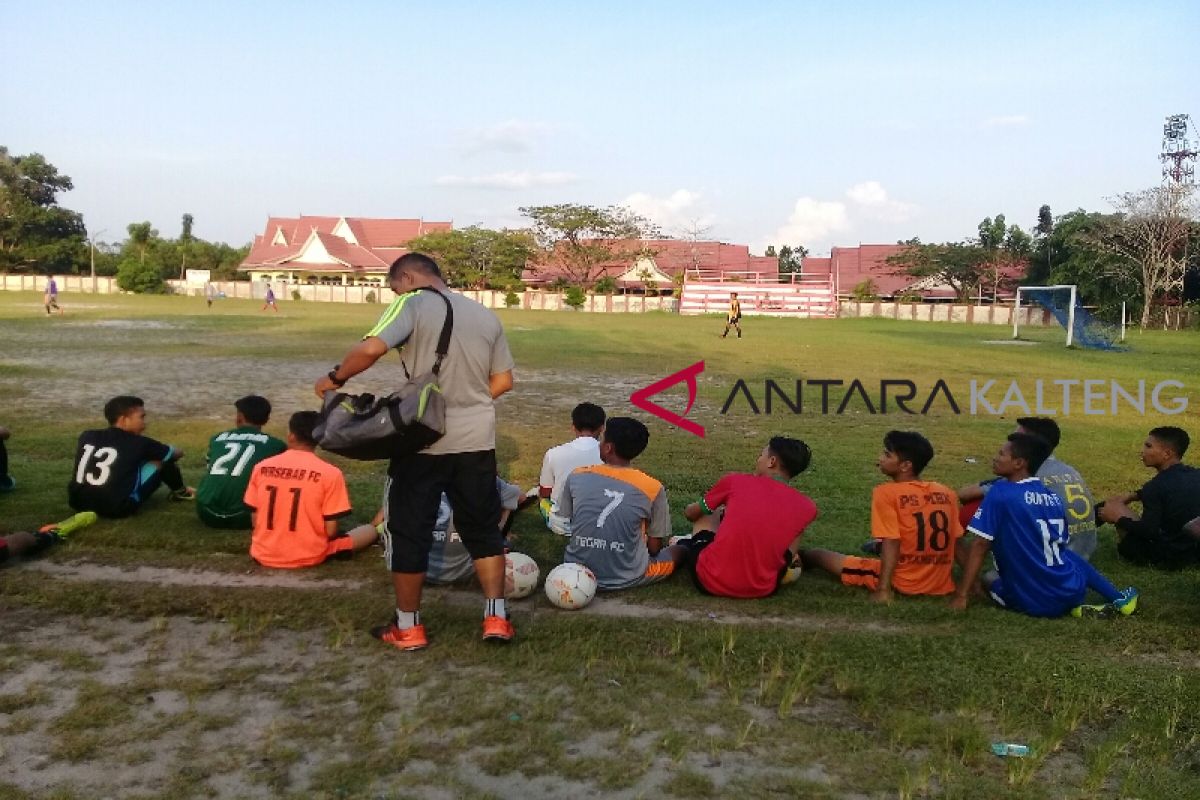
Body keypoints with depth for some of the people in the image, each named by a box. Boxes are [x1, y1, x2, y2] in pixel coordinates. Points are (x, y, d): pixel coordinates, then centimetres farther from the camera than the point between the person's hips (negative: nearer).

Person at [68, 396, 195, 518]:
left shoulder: (86, 436, 11)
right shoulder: (138, 442, -1)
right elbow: (177, 453, 16)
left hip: (78, 503, 6)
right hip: (117, 508, -6)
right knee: (162, 459, 11)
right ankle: (180, 491, 33)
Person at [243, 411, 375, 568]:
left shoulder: (261, 467, -1)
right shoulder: (330, 473, -11)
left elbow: (255, 521, 6)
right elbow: (330, 531, -9)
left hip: (264, 555, 0)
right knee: (371, 531, 23)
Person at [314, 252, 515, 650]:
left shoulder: (412, 304, -6)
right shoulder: (485, 315, 12)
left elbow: (371, 349, -21)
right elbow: (503, 381, 12)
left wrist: (335, 378, -6)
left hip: (424, 440, -5)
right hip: (477, 441, 5)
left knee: (409, 531, 9)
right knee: (483, 529, 16)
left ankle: (408, 627, 18)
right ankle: (495, 617, 16)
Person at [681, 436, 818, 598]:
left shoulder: (735, 481, -2)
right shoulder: (807, 507, 0)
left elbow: (690, 513, 17)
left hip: (710, 582, -1)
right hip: (762, 590, 1)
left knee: (706, 512, 24)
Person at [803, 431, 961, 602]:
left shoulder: (886, 493, -12)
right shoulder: (947, 494, 3)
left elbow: (892, 543, -17)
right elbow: (955, 542, 8)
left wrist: (883, 589, -17)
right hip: (942, 585, 5)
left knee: (822, 556, 12)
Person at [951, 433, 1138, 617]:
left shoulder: (1000, 492, -13)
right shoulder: (1054, 498, 7)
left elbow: (980, 545, -14)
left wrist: (961, 595, -11)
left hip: (1034, 602, -7)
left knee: (989, 578, 22)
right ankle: (1118, 599, 29)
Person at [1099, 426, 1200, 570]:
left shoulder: (1156, 485, -21)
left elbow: (1148, 531, -22)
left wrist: (1118, 519, -8)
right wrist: (1131, 496, 16)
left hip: (1166, 557, -8)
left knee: (1114, 505, -2)